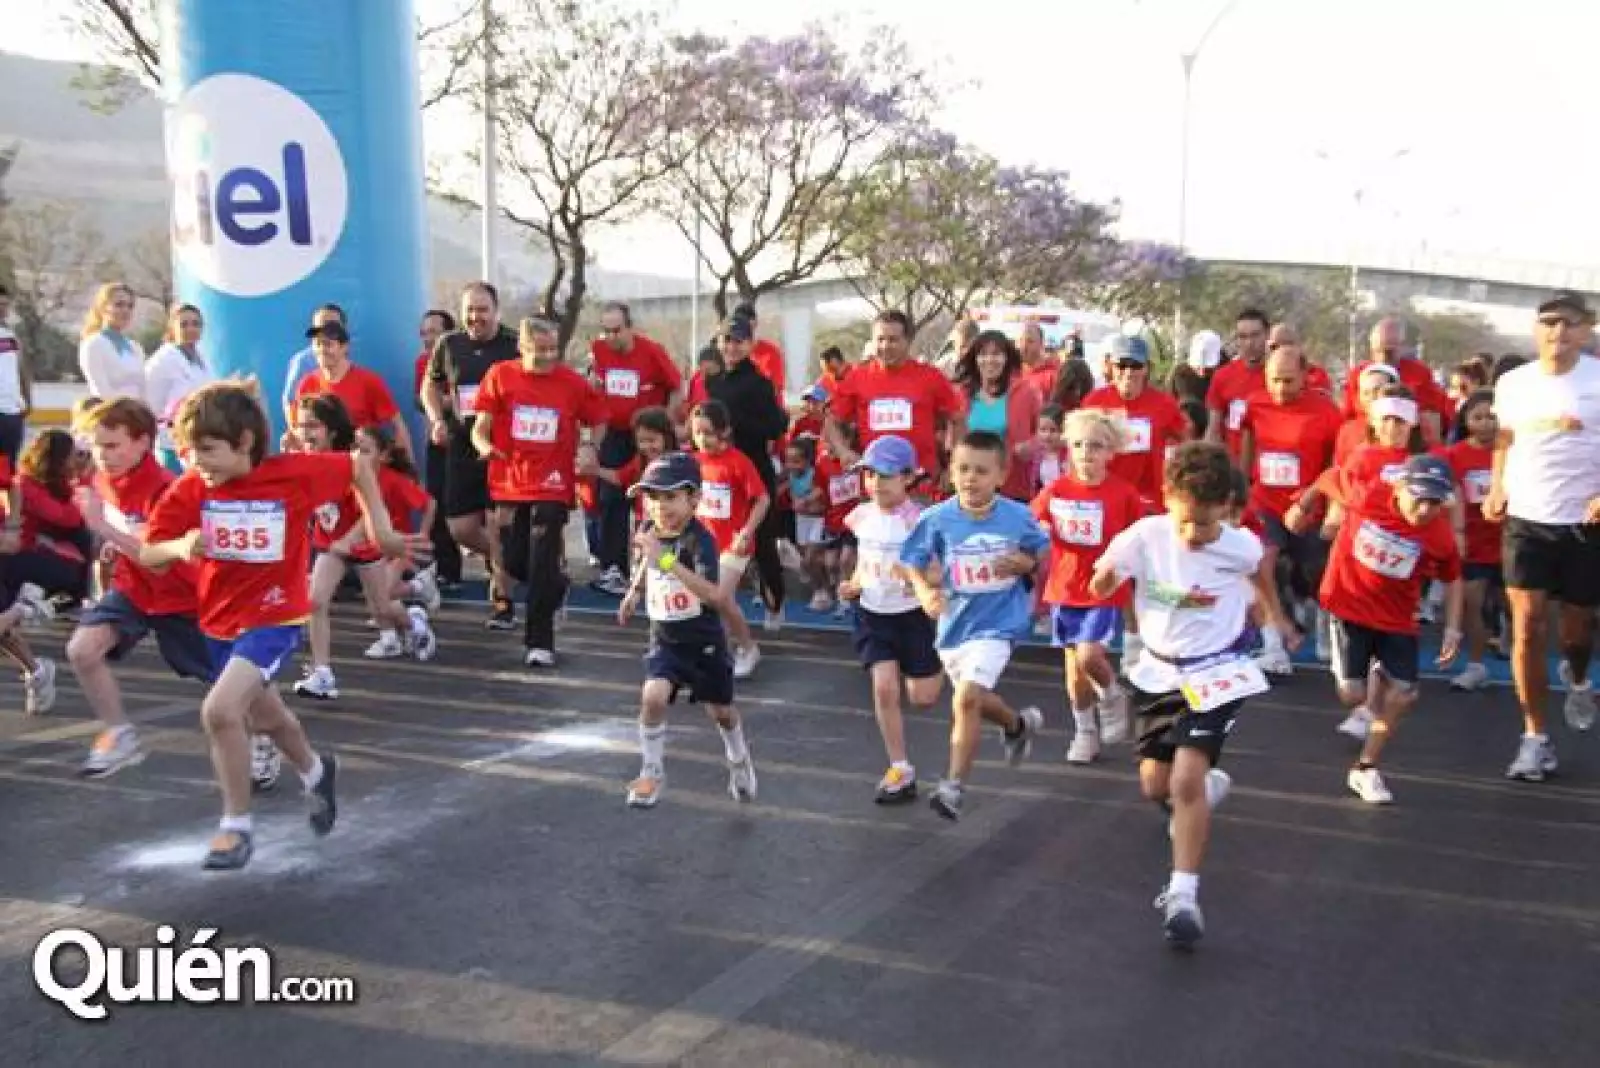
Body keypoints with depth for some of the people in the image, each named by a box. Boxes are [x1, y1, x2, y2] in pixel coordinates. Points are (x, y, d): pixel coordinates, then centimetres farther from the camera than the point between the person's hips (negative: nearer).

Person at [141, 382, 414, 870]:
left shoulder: (293, 473, -18)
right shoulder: (190, 489, -11)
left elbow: (359, 467, -3)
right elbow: (148, 554, -10)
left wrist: (380, 525, -6)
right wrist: (180, 546, -31)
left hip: (274, 619, -5)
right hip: (219, 622, 5)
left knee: (219, 710, -23)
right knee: (265, 716, 24)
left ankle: (237, 825, -3)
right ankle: (316, 771, 56)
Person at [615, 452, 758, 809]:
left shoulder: (700, 540, -27)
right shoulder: (649, 529, -8)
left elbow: (717, 596, -42)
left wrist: (667, 560, -47)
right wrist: (634, 591, 12)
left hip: (704, 640, -3)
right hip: (664, 637, 3)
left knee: (720, 710, 16)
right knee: (652, 697, -21)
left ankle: (739, 761, 47)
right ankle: (652, 773, -1)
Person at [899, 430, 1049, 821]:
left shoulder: (1019, 516, -11)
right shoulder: (936, 519, -12)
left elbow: (1044, 552, 5)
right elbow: (911, 563, -6)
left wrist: (1027, 563, -17)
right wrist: (924, 590, -26)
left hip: (996, 623, -4)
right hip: (954, 623, 4)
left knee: (966, 698, -20)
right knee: (975, 700, 23)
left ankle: (954, 786, -7)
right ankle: (1020, 724, 56)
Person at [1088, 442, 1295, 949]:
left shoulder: (1241, 545, -16)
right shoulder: (1143, 536, -18)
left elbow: (1259, 575, 9)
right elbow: (1100, 588, -9)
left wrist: (1275, 616, 24)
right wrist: (1105, 575, -32)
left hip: (1216, 672, -3)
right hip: (1159, 670, 3)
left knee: (1186, 780, -19)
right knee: (1155, 784, 13)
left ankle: (1184, 895, -9)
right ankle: (1210, 786, 49)